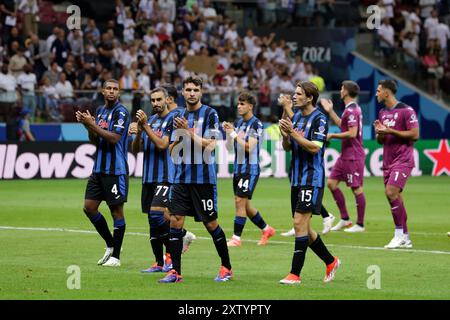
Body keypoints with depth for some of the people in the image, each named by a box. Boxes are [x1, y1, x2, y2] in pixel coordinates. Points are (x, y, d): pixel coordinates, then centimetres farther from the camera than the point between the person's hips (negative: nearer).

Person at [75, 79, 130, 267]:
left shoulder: (121, 112, -9)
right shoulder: (100, 111, 14)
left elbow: (114, 138, -20)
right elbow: (94, 140, 16)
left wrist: (92, 124, -20)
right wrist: (87, 125, -2)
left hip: (115, 170, -8)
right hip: (98, 168, 8)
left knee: (117, 211, -2)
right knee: (89, 207, 6)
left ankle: (116, 256, 3)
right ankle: (110, 245, 22)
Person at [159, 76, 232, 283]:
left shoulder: (210, 114, -4)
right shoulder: (180, 116, 13)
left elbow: (210, 145, -13)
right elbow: (172, 151, 14)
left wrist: (188, 132, -15)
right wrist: (179, 136, -5)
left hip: (203, 178, -5)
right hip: (181, 178, 5)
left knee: (211, 223, 1)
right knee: (175, 221, -3)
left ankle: (226, 268, 16)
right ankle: (175, 271, 0)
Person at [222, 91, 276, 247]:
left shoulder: (256, 124, -11)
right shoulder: (238, 123, 11)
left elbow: (249, 147, -19)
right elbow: (229, 146, 12)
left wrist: (234, 134, -18)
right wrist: (228, 133, -4)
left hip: (250, 169, -8)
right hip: (238, 168, 8)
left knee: (240, 202, -11)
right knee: (244, 205, 12)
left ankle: (236, 238, -7)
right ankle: (266, 229, 28)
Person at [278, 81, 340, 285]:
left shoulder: (319, 119, -10)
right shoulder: (296, 117, 14)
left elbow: (314, 147, -19)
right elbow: (287, 147, 16)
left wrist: (293, 132, -21)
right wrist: (285, 134, -4)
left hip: (312, 178, -9)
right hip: (296, 179, 9)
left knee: (300, 222, -13)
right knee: (303, 227, 10)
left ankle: (295, 274, -12)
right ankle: (331, 262, 27)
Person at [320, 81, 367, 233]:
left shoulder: (351, 110, -17)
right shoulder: (352, 109, 14)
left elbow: (352, 133, -23)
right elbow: (342, 125, 28)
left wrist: (332, 136, -13)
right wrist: (330, 111, 28)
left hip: (353, 156, -11)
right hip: (345, 155, 11)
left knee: (357, 188, -4)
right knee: (331, 183, 10)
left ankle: (360, 224, 2)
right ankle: (345, 219, 14)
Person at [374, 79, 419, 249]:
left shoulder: (406, 111, -9)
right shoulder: (382, 113, 15)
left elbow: (415, 134, -14)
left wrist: (390, 131, -17)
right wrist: (379, 132, -2)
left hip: (403, 160, -8)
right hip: (388, 161, 8)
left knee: (391, 192, -20)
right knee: (394, 197, 5)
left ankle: (399, 234, -14)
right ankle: (405, 238, 11)